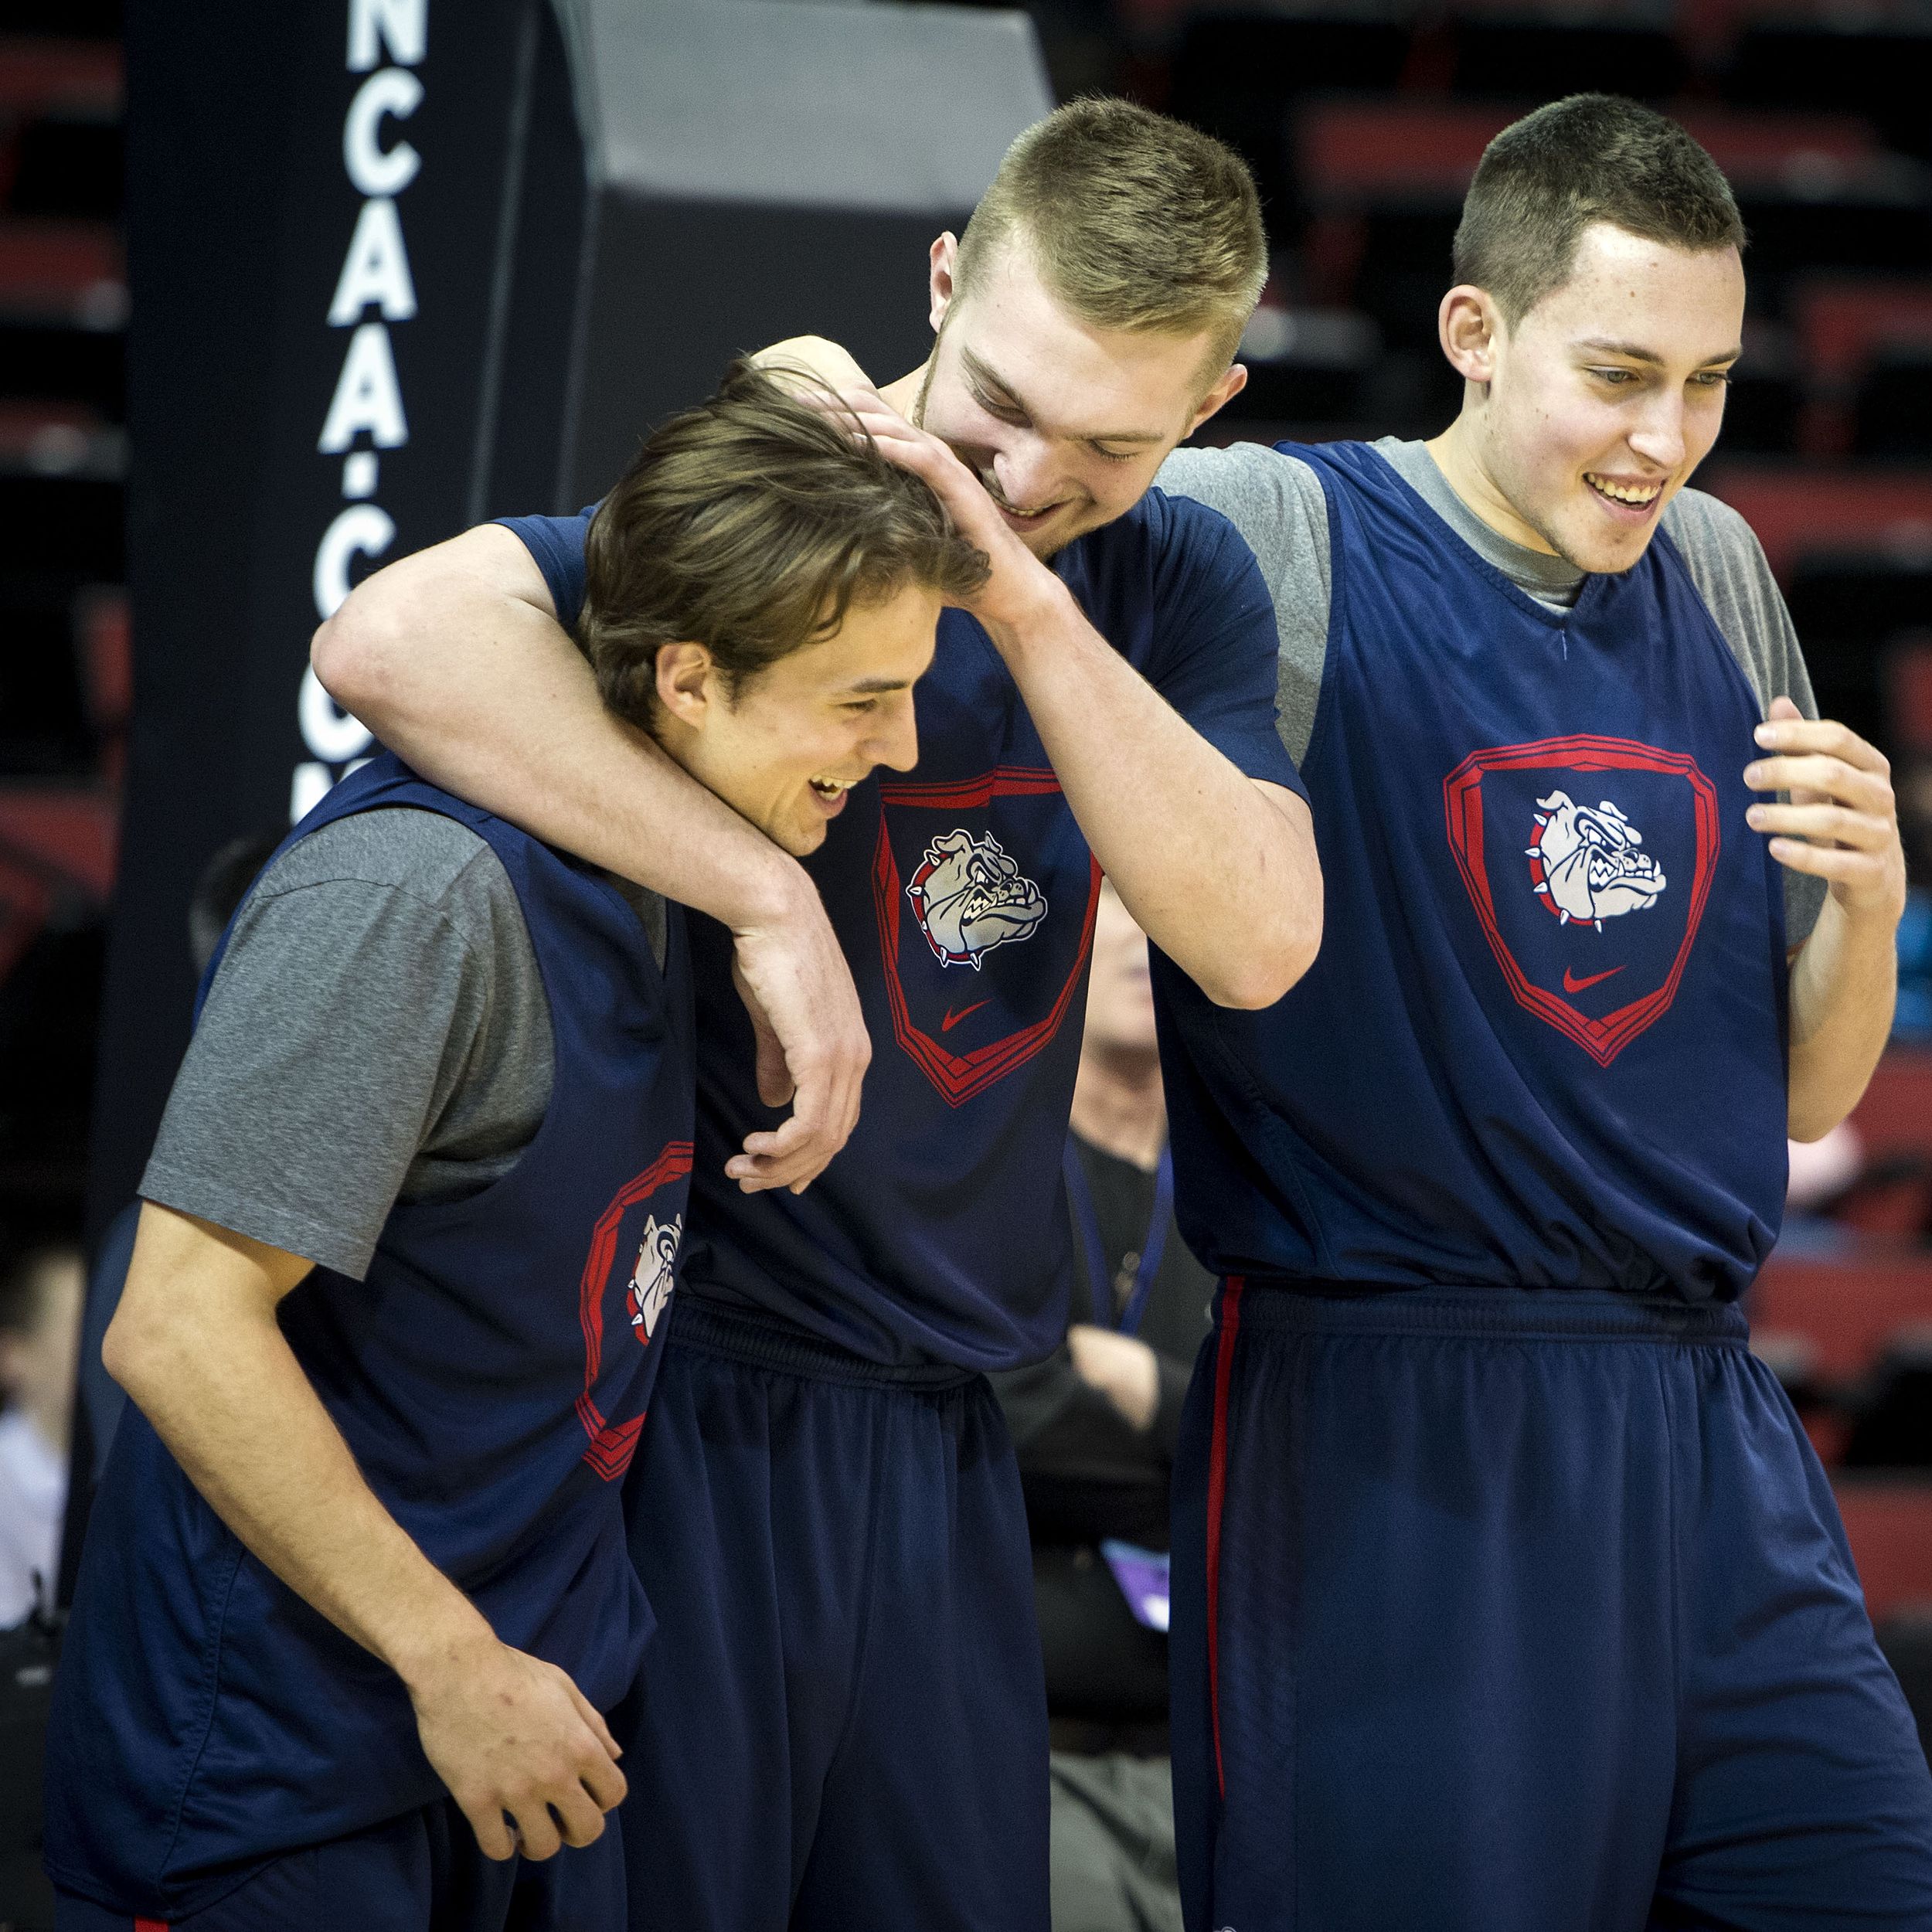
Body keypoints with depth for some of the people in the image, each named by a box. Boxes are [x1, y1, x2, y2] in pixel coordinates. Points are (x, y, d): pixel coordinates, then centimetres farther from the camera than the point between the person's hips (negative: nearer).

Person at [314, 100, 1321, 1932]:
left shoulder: (1175, 587, 5)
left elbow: (1254, 940, -10)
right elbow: (390, 638, -32)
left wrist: (1029, 605, -21)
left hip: (944, 1426, 6)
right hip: (697, 1414, -6)